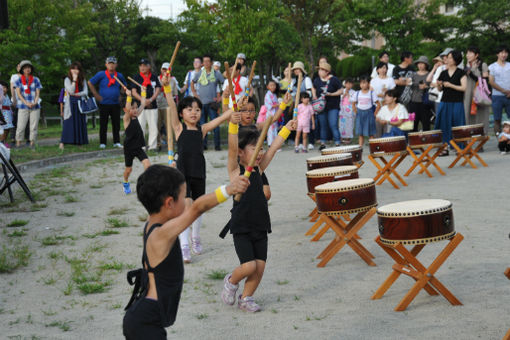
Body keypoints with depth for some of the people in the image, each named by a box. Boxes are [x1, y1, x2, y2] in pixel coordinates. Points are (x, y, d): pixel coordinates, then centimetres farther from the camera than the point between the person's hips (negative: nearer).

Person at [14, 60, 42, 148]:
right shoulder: (19, 80, 4)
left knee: (34, 126, 0)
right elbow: (18, 93, -2)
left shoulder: (36, 80, 6)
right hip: (23, 107, -1)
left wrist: (35, 103, -14)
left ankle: (32, 143, 6)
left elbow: (38, 93, 4)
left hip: (35, 107, 1)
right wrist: (26, 103, -15)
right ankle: (18, 143, -1)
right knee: (20, 126, -5)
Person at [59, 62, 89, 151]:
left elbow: (85, 92, -1)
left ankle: (80, 142, 6)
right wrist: (74, 79, -13)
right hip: (70, 104, -3)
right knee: (68, 123, -10)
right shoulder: (67, 79, 1)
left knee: (80, 123, 1)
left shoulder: (83, 80, 9)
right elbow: (71, 91, -13)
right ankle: (62, 142, -13)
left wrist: (75, 94, -12)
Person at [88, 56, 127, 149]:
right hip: (104, 104, -3)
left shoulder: (119, 76, 6)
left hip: (115, 104, 3)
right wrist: (96, 95, -4)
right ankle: (102, 143, 8)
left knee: (116, 124, 4)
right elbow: (90, 83, 1)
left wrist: (120, 94, 9)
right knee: (103, 124, 2)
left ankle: (117, 142, 13)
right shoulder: (101, 74, -4)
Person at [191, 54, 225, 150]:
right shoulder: (199, 74, 8)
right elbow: (192, 84, 24)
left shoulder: (216, 74, 3)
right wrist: (195, 94, 12)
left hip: (212, 103, -2)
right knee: (202, 124, 3)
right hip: (201, 103, 2)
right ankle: (203, 145, 10)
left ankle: (217, 145, 0)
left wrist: (221, 97, 0)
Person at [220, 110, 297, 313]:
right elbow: (232, 147, -20)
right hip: (241, 227, -6)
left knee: (260, 266, 2)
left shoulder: (258, 169, 10)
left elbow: (273, 149, 12)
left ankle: (246, 298, 22)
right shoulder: (235, 170, -6)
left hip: (260, 227, 6)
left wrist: (287, 128, 11)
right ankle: (231, 281, 19)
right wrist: (233, 124, -33)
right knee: (249, 266, -13)